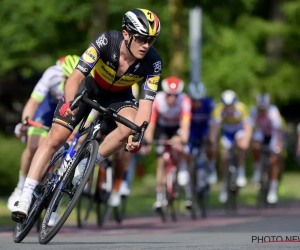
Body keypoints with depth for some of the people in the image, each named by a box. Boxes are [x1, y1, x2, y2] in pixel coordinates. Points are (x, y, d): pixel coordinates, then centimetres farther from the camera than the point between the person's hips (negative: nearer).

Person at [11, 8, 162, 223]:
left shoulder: (153, 62, -28)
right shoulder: (108, 41, -33)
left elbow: (146, 102, -27)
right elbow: (76, 76, -37)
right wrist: (69, 103, -55)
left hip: (118, 95, 1)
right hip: (90, 86, -1)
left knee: (129, 127, -31)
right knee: (55, 138, -13)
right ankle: (25, 198, -9)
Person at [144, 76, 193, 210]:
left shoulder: (184, 100, -33)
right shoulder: (157, 100, -31)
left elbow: (185, 123, -40)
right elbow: (150, 122, -33)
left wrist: (183, 141, -54)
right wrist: (148, 142, -46)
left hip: (177, 127, -1)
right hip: (162, 127, 1)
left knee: (177, 146, -32)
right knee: (161, 161, -6)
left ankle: (183, 170, -8)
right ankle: (160, 197, 1)